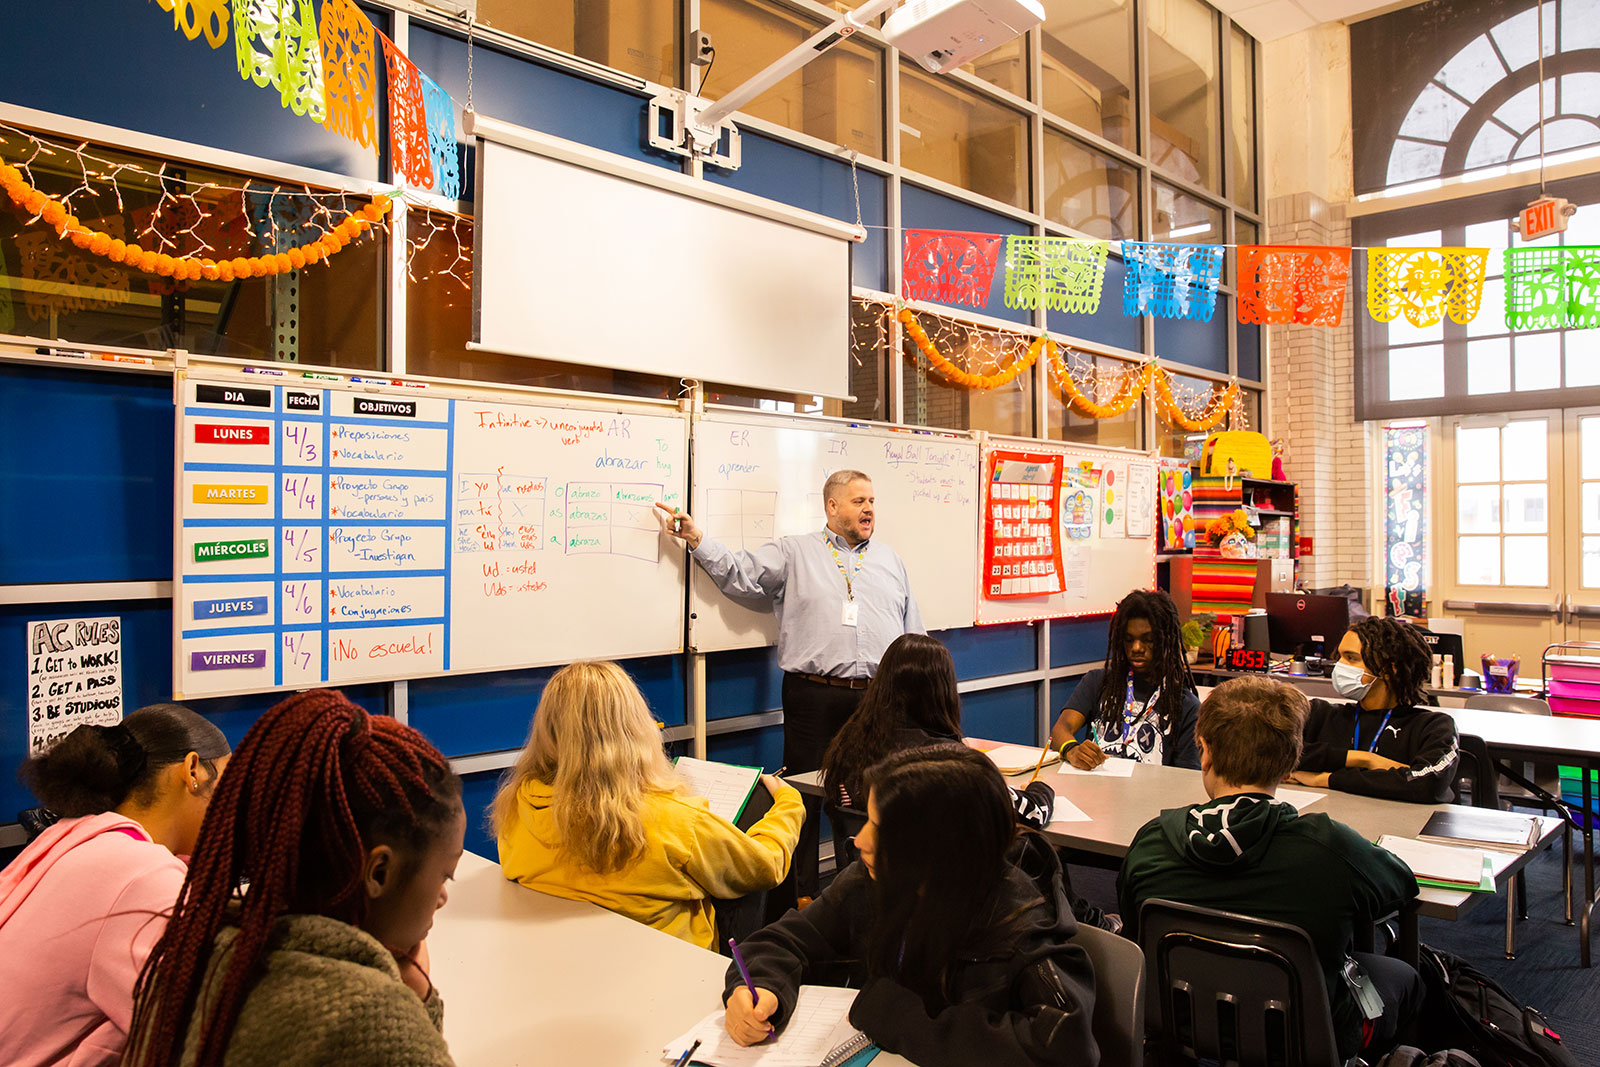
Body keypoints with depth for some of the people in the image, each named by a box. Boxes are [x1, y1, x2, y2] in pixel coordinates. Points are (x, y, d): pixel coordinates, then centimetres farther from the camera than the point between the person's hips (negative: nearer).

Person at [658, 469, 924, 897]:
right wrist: (697, 539, -11)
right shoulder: (794, 552, 7)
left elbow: (914, 633, 20)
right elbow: (739, 574, -1)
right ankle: (802, 897, 15)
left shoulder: (889, 559, 17)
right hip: (814, 697, -3)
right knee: (805, 798, 2)